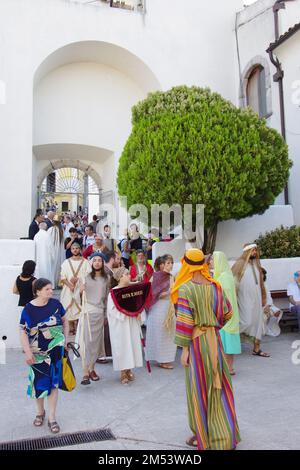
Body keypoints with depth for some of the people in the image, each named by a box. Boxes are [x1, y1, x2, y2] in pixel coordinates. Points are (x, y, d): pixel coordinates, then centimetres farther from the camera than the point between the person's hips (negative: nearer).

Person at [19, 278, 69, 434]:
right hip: (38, 352, -1)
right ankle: (40, 412, 37)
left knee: (53, 382, 5)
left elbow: (64, 321, 9)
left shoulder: (55, 304, -5)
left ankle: (52, 418, 18)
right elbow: (23, 332, -10)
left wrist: (66, 338, 1)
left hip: (55, 350, 1)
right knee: (39, 382, 11)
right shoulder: (29, 309, -12)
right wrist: (28, 352, -15)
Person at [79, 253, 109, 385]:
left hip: (100, 313, 3)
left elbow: (107, 297, 13)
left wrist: (106, 315, 14)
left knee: (97, 341, 7)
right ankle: (85, 373, -5)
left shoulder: (106, 279, 8)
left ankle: (91, 369, 22)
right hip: (87, 312, -3)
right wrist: (80, 290, -20)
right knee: (86, 341, -7)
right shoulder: (86, 277, -1)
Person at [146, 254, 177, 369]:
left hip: (170, 307, 7)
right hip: (159, 308, -7)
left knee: (168, 334, 11)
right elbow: (156, 294, -15)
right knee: (161, 334, 0)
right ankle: (162, 360, 9)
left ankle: (166, 358, 22)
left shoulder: (171, 277, 10)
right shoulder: (158, 276, -10)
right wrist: (168, 292, -24)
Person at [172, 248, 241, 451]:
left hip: (196, 341, -5)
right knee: (218, 387, 16)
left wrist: (184, 348, -12)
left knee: (199, 388, 7)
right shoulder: (215, 286, 2)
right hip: (214, 339, 5)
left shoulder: (185, 289, -14)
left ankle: (203, 436, 20)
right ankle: (225, 434, 27)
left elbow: (184, 321, -16)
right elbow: (227, 313, 8)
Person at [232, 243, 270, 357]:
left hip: (256, 299, 6)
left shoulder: (256, 263, 9)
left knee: (258, 322, 8)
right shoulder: (240, 264, -10)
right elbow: (233, 281, -11)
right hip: (245, 299, -6)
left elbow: (260, 282, 15)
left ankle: (257, 349, 16)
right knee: (247, 322, -10)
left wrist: (263, 297, 14)